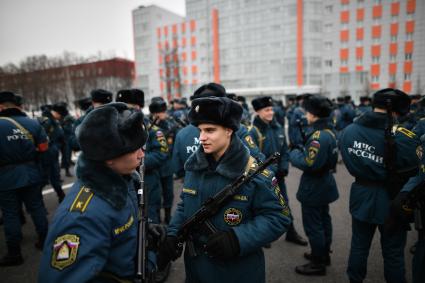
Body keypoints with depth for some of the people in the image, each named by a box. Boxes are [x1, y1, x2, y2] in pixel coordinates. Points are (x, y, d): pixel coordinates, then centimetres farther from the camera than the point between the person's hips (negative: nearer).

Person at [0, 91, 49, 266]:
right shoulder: (33, 123, -2)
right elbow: (44, 148, 1)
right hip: (31, 174, 3)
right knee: (37, 207, 16)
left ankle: (14, 253, 19)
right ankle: (44, 241, 28)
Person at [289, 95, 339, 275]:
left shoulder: (319, 136, -26)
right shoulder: (328, 131, 5)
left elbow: (309, 164, -30)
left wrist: (294, 153, -14)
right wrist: (302, 150, 1)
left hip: (313, 188, -10)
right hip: (324, 184, 10)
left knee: (313, 226, 3)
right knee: (323, 221, 22)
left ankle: (318, 264, 17)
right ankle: (324, 254, 39)